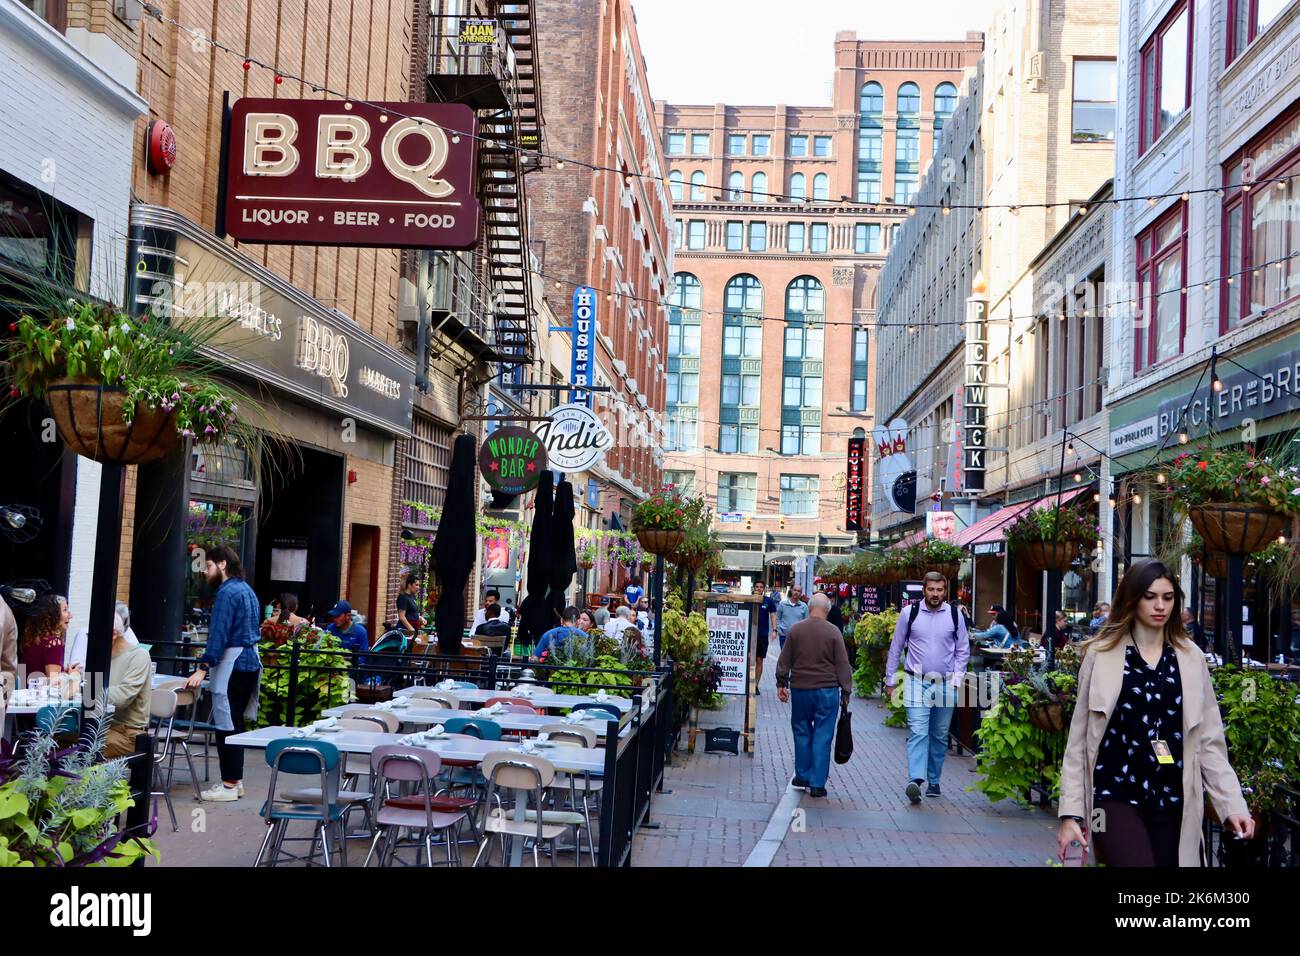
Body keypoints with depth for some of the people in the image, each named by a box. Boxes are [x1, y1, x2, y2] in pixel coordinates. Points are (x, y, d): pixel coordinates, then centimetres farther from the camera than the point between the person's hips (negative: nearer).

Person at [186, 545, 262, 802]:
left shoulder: (227, 592, -12)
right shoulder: (246, 590, 17)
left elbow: (219, 634, -20)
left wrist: (203, 668, -23)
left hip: (232, 663, -10)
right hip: (250, 661, 10)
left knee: (226, 725, -5)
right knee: (235, 724, 14)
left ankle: (229, 784, -3)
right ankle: (236, 779, 19)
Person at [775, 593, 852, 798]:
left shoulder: (795, 630, 0)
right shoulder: (833, 632, -6)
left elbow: (784, 661, 6)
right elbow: (843, 665, -4)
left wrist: (782, 684, 17)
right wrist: (846, 692, 3)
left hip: (800, 689, 2)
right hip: (827, 690, -2)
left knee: (802, 732, 16)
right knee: (823, 735, 2)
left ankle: (802, 776, 22)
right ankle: (817, 784, 2)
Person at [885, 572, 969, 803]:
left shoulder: (955, 615, 3)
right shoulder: (910, 613, -1)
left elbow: (963, 649, 10)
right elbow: (896, 648, 7)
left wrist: (957, 679, 0)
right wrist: (890, 680, 8)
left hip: (945, 684, 2)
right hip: (917, 681, -2)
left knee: (940, 736, 10)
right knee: (917, 732, -15)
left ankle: (934, 781, 21)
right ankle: (915, 781, -24)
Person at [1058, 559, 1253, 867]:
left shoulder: (1191, 659, 8)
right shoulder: (1101, 654, 2)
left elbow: (1209, 740, 9)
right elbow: (1078, 739, 2)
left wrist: (1232, 803, -3)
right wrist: (1071, 812, -3)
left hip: (1172, 803, 3)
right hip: (1117, 796, -3)